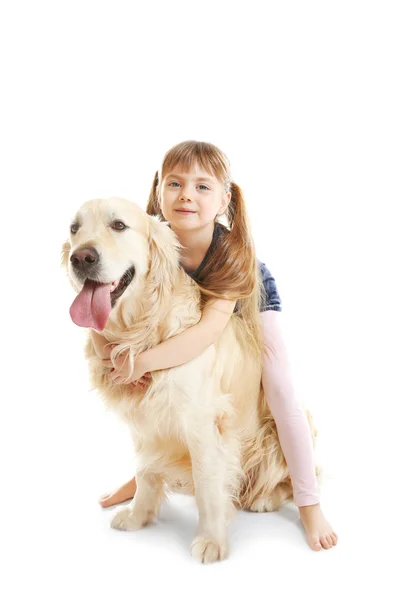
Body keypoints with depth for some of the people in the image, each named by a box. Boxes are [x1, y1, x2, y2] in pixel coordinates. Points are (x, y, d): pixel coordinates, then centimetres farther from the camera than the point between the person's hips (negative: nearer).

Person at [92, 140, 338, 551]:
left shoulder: (233, 250, -41)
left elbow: (209, 330, -50)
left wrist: (143, 360, -57)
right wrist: (109, 350, -46)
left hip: (252, 302, -3)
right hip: (184, 306, 4)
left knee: (281, 391, -14)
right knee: (156, 379, -4)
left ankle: (309, 504, 0)